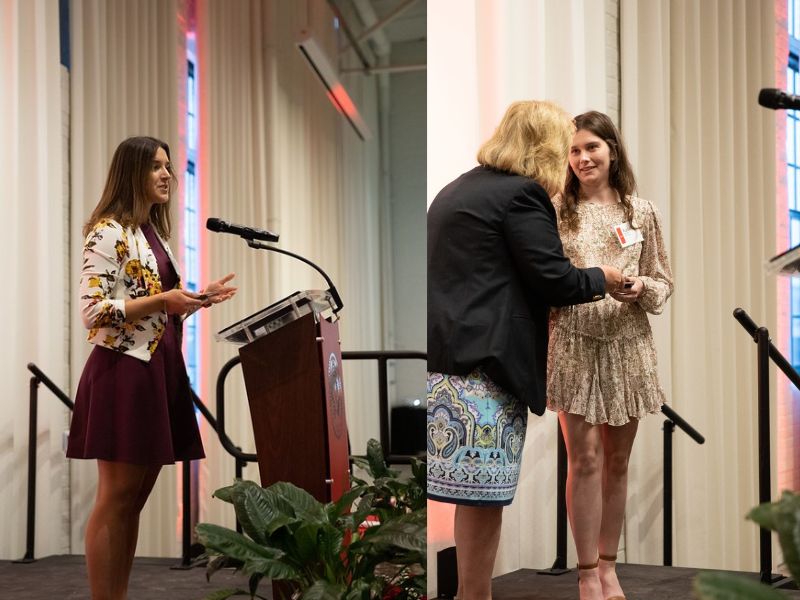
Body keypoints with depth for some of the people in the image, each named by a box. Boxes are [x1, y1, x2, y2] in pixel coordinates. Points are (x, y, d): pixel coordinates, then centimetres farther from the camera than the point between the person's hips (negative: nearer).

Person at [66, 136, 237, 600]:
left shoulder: (155, 235, 18)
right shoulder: (108, 232, -9)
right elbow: (93, 312, -16)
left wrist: (200, 299, 9)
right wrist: (161, 300, -21)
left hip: (160, 369, 9)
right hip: (124, 370, -9)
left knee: (137, 496, 9)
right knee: (117, 496, -7)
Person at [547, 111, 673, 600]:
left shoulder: (641, 212, 7)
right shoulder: (556, 210, 1)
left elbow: (664, 282, 9)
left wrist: (641, 288, -12)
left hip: (627, 345, 2)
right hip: (574, 344, -2)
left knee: (617, 461, 9)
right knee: (585, 459, -5)